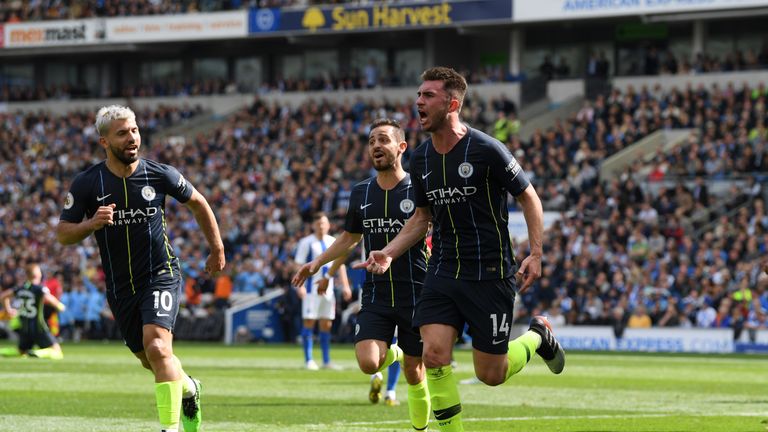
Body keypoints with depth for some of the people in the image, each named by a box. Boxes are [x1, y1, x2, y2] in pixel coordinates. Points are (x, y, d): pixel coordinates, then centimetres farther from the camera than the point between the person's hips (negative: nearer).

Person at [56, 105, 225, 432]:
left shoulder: (160, 175, -8)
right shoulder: (86, 184, -7)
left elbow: (197, 203, 10)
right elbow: (62, 234, -4)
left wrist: (217, 250, 17)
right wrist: (92, 223, -25)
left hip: (161, 275, -3)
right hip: (120, 286, 3)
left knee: (157, 348, -24)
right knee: (148, 358, 15)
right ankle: (188, 388, 47)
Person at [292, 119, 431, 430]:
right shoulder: (361, 193, 7)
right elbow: (349, 238, 22)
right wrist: (318, 263, 11)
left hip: (415, 295, -3)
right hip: (376, 294, 3)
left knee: (414, 373, 3)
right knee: (367, 362, -17)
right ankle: (391, 355, 19)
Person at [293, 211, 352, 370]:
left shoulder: (334, 242, 11)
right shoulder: (306, 243, -4)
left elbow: (340, 265, 15)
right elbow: (299, 266, -8)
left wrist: (345, 286, 9)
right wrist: (300, 286, -18)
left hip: (328, 289, 5)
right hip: (311, 289, -5)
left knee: (326, 324, 7)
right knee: (309, 322, -5)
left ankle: (326, 361, 13)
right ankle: (309, 360, -1)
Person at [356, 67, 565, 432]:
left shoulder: (486, 149, -13)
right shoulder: (420, 159, 5)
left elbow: (528, 198, -3)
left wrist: (535, 255, -12)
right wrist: (387, 254, 4)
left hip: (490, 274, -5)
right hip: (442, 273, 5)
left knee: (491, 374, 1)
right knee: (434, 354, -14)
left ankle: (537, 336, 33)